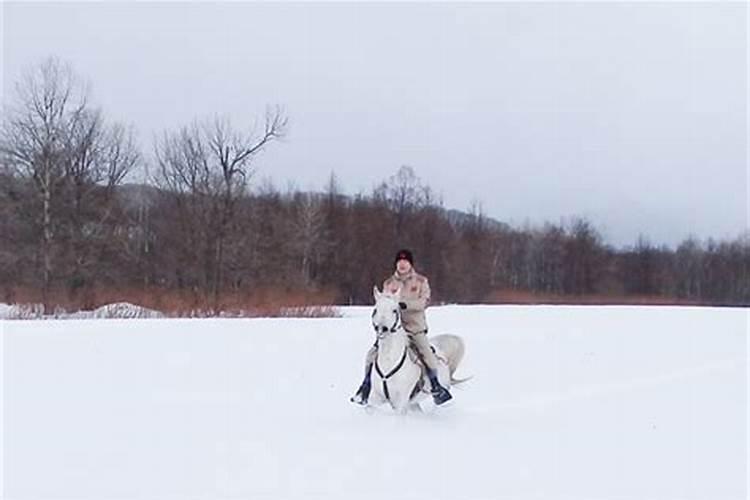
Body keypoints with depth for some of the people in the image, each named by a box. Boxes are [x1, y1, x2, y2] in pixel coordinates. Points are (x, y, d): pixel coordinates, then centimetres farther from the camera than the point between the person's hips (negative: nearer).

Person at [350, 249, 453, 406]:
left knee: (427, 354, -20)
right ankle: (366, 387, 5)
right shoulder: (389, 284, 12)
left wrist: (406, 305, -23)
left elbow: (425, 301, -8)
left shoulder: (421, 281, 4)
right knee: (373, 354, -9)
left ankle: (436, 387, -1)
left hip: (415, 327, -2)